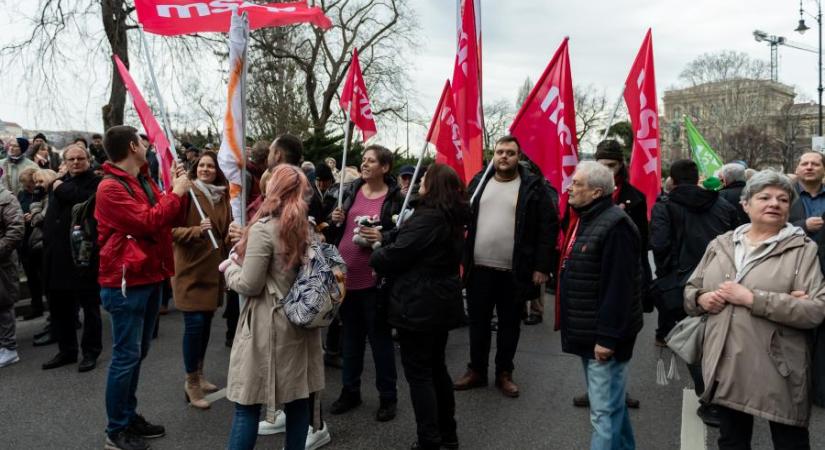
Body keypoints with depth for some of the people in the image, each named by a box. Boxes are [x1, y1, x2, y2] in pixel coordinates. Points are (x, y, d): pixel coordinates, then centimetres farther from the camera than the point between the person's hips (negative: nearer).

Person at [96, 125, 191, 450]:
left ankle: (130, 417, 28)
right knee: (126, 356, -2)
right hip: (126, 282, -9)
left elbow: (167, 216, 17)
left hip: (149, 277, 9)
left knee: (137, 353, 16)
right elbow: (147, 222, -21)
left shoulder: (144, 181, 14)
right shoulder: (111, 187, -15)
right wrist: (176, 193, -12)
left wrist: (177, 189, 4)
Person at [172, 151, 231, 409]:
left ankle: (199, 374, 30)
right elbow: (172, 229, -14)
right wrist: (196, 231, -30)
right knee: (194, 323, -7)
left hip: (213, 267, 6)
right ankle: (191, 382, 10)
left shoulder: (222, 196, 8)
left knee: (206, 322, 14)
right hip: (190, 268, -6)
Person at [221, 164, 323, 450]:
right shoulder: (308, 227, 7)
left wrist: (229, 267, 5)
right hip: (301, 322, 7)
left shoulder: (264, 228, -15)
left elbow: (249, 285, -16)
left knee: (247, 404, 4)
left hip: (269, 327, -7)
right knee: (298, 400, 14)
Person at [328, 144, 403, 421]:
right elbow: (335, 230, 17)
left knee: (379, 336, 6)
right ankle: (350, 390, 32)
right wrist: (336, 220, -5)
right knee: (351, 335, 17)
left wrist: (383, 237, -22)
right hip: (345, 274, 5)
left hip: (373, 277, -5)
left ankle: (387, 396, 21)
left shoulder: (395, 198, -7)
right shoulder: (351, 191, 7)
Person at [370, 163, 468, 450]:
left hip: (419, 306, -9)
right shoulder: (453, 217, 9)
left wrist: (375, 254, 2)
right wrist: (387, 239, 10)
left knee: (418, 373, 1)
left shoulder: (426, 219, -20)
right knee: (436, 367, 19)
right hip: (442, 302, 10)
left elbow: (392, 258, -18)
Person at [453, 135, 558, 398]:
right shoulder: (479, 181, 7)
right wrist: (461, 257, 3)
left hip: (515, 272, -3)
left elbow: (549, 227, -6)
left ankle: (504, 373, 28)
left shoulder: (533, 186, -4)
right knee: (478, 322, 13)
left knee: (509, 325, 11)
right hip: (479, 268, 3)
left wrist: (542, 266, -11)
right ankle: (476, 371, 29)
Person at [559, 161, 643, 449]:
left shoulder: (614, 225, -19)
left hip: (604, 335, -10)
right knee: (611, 403, 22)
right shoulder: (586, 219, 13)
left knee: (604, 411, -3)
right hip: (589, 333, 10)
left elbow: (618, 286, -24)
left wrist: (607, 336, -23)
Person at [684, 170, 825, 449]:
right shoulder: (720, 245, 7)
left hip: (777, 372, -3)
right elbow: (690, 290, 14)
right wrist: (701, 299, -9)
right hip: (726, 368, 4)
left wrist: (751, 298, -21)